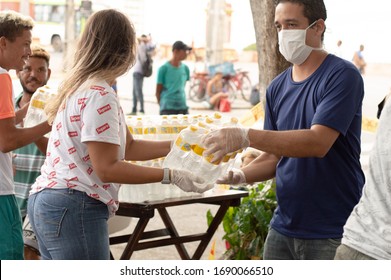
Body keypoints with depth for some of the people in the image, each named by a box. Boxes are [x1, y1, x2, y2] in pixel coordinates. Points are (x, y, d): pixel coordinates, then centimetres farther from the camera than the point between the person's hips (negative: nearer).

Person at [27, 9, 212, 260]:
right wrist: (171, 176, -17)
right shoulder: (99, 94, -16)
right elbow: (107, 169, -19)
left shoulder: (83, 87, 16)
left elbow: (128, 147, 18)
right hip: (73, 209, -10)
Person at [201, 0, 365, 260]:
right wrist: (241, 175, -8)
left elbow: (319, 142, -23)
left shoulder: (342, 75, -11)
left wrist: (246, 136, -29)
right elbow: (274, 157, 12)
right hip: (284, 226, 6)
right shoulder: (277, 87, 9)